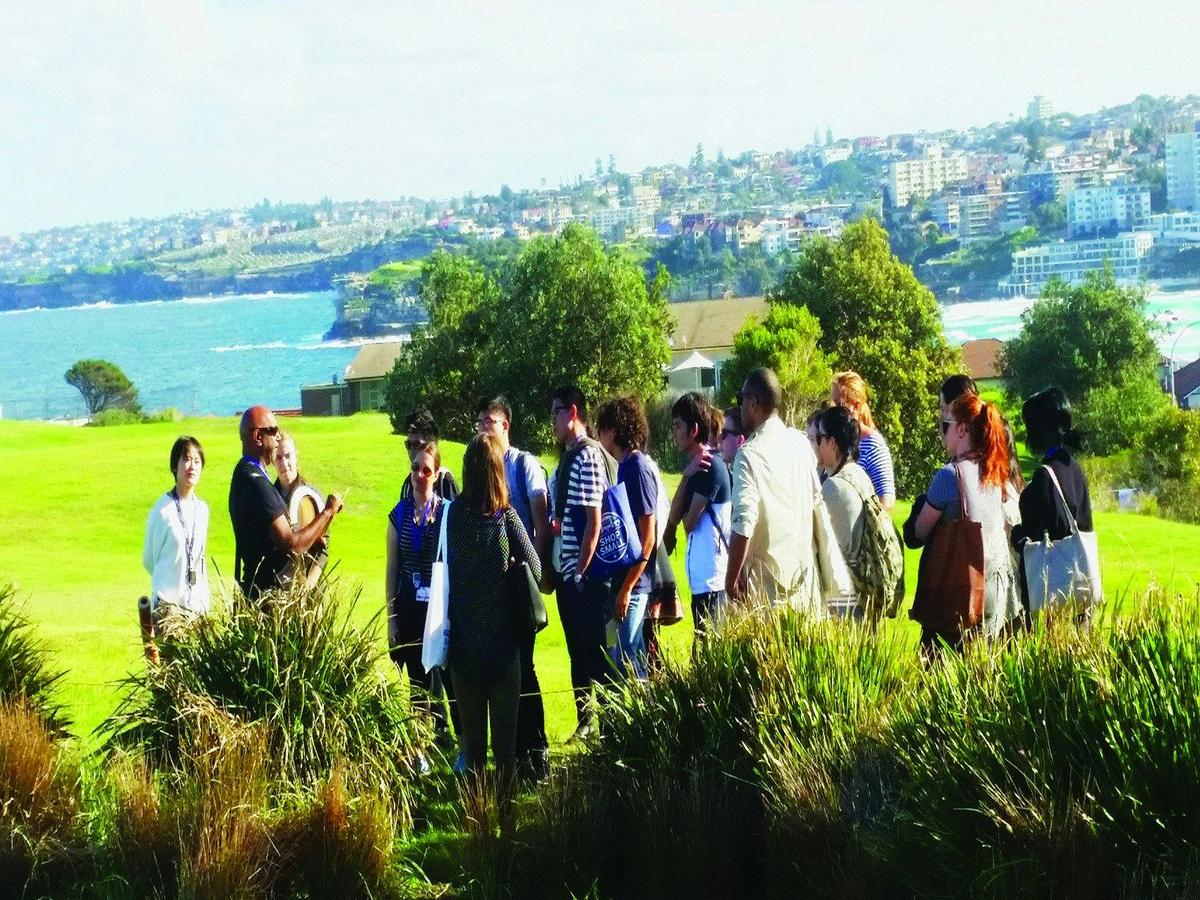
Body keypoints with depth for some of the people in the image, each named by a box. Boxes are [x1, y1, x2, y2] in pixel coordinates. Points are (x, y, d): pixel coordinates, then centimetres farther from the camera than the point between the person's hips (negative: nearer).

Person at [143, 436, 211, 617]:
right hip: (168, 603, -5)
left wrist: (205, 600, 14)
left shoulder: (202, 509, 8)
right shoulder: (162, 510, -8)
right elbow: (148, 559, 3)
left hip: (198, 603, 5)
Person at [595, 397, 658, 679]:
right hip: (620, 579, 9)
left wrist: (627, 588, -19)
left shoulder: (638, 468, -14)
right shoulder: (624, 466, 12)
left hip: (634, 581, -9)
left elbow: (647, 536, -18)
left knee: (628, 660, -7)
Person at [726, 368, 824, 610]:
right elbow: (816, 498, 16)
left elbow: (744, 522, -21)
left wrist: (731, 578, -15)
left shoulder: (749, 454, -16)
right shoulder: (800, 444, 5)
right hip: (803, 569, 6)